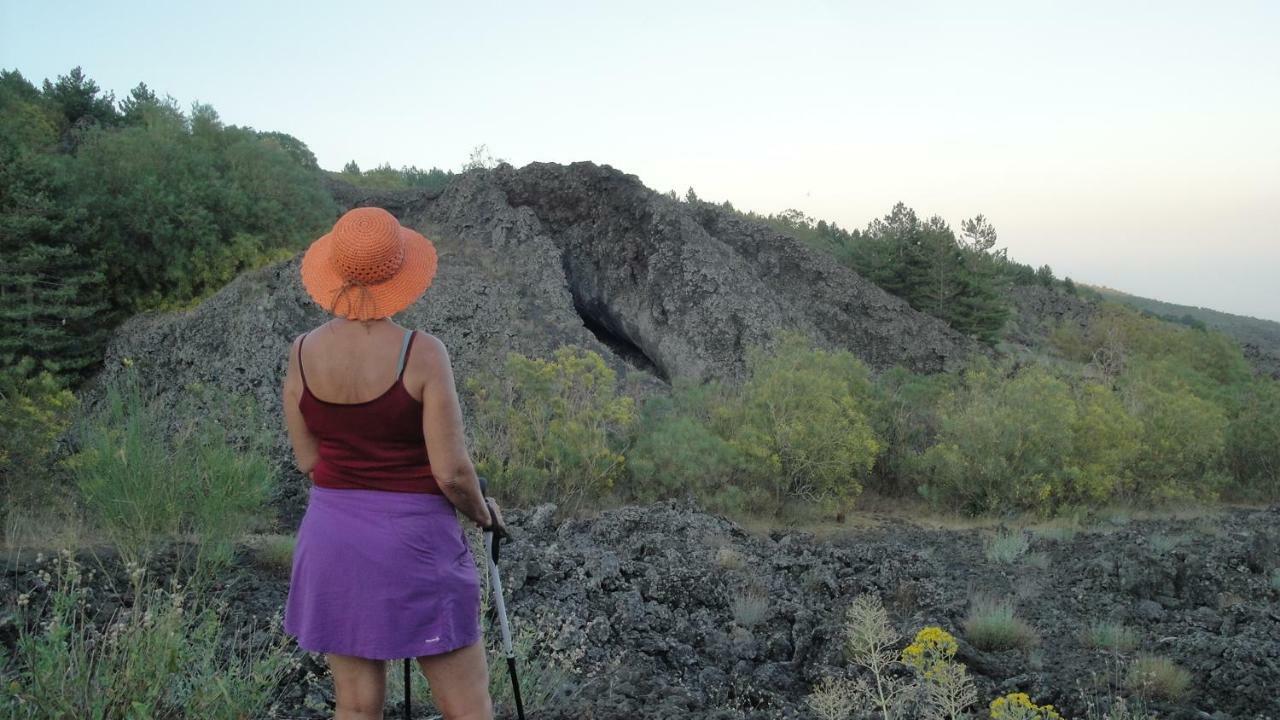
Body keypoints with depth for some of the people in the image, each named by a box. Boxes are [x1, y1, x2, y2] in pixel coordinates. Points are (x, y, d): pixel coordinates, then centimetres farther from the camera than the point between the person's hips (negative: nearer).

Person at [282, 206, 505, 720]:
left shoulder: (303, 352, -3)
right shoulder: (421, 352, -17)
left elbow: (307, 460, 4)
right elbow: (451, 471, -16)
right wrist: (484, 513, 4)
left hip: (333, 538, 5)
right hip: (415, 541, -5)